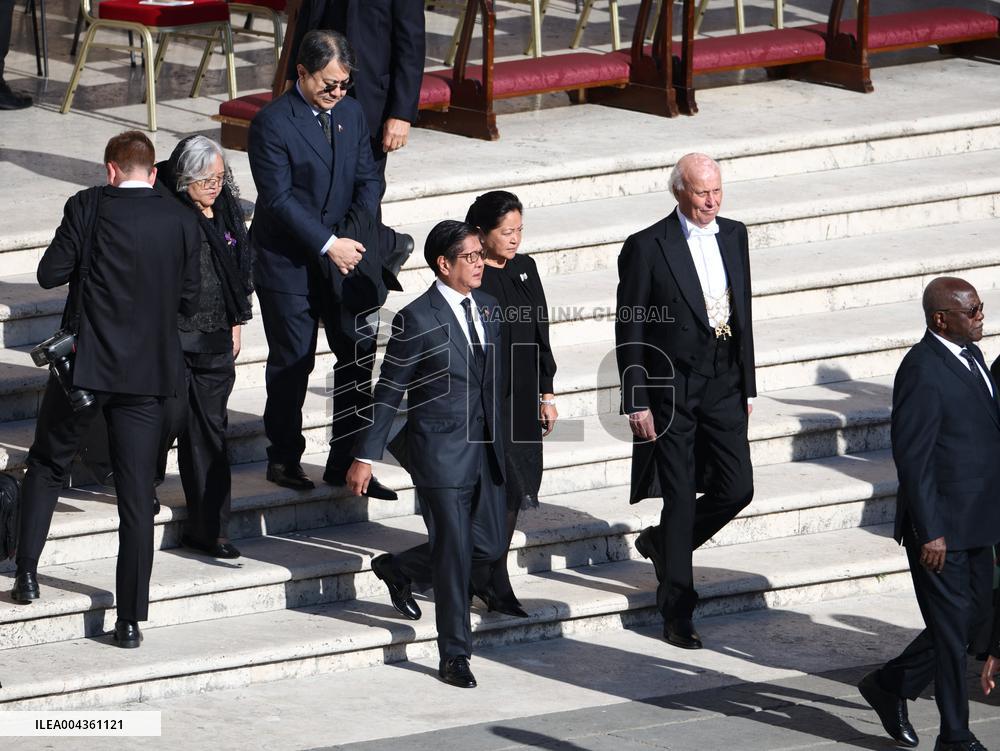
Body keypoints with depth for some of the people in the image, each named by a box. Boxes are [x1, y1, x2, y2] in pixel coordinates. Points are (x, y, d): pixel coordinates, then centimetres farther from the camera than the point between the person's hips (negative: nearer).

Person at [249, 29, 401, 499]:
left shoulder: (351, 114, 7)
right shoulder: (273, 123, -14)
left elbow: (367, 180, 10)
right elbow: (278, 198, -18)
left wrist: (359, 236, -7)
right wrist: (328, 244, -21)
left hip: (341, 256, 6)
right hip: (289, 262, -6)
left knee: (359, 353, 3)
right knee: (292, 362, 3)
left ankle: (347, 462, 12)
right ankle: (284, 459, 18)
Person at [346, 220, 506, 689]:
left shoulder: (486, 308, 8)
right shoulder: (417, 320, -12)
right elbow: (389, 391, -8)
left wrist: (499, 439, 17)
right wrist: (366, 457, -7)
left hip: (485, 451, 7)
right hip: (441, 452, -7)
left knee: (489, 545, 10)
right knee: (454, 554, -4)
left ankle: (397, 569, 34)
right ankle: (454, 657, 7)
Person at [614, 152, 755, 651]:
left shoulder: (733, 236, 7)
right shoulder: (647, 248, -11)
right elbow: (629, 333, -9)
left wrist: (747, 385, 13)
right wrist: (637, 403, -12)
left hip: (723, 386, 5)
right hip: (672, 391, -5)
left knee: (737, 488, 3)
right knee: (680, 499, -1)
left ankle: (662, 543, 30)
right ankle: (677, 615, 8)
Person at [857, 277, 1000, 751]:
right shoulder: (922, 372, -19)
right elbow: (913, 458, -20)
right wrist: (930, 532, -20)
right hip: (941, 526, -9)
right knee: (951, 628, 0)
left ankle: (890, 687, 30)